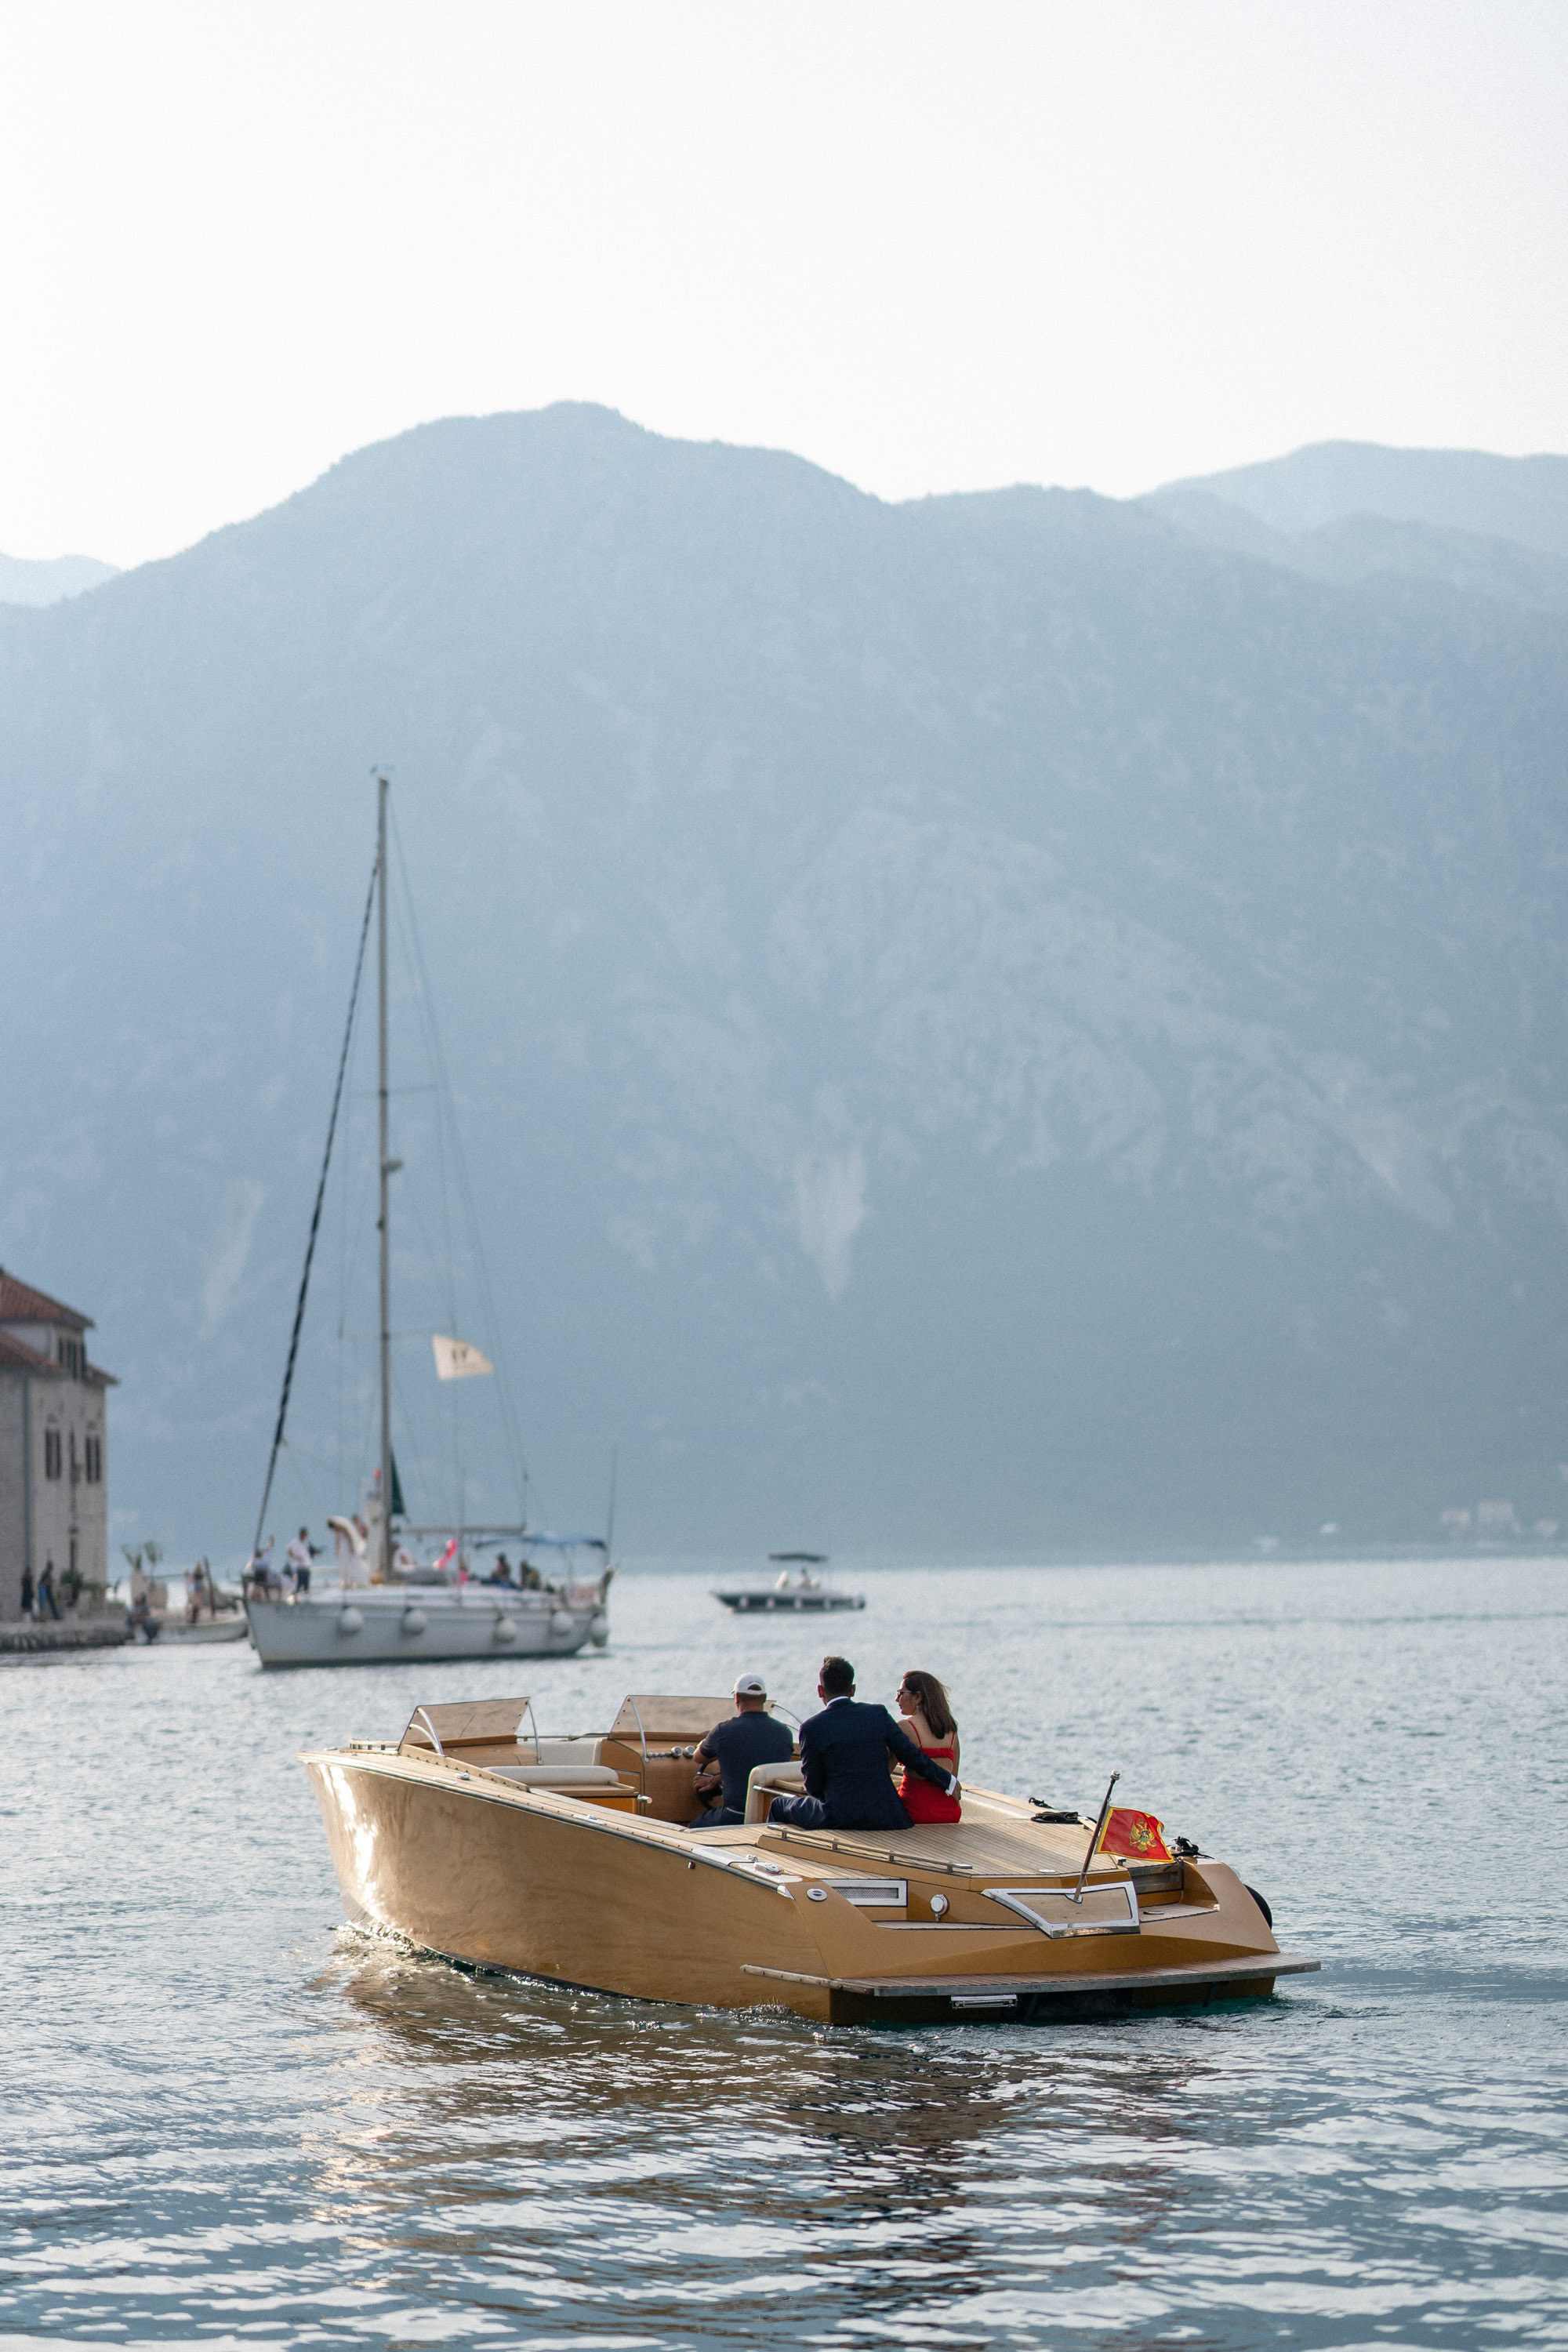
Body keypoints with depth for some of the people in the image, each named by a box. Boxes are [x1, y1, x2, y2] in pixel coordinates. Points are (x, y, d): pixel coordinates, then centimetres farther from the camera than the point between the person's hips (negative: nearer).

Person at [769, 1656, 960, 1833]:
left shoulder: (812, 1728, -7)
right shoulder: (878, 1715, 0)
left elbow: (814, 1787, 1)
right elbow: (911, 1756, 6)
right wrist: (948, 1782, 21)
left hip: (838, 1820, -2)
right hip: (886, 1820, 2)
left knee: (779, 1806, 23)